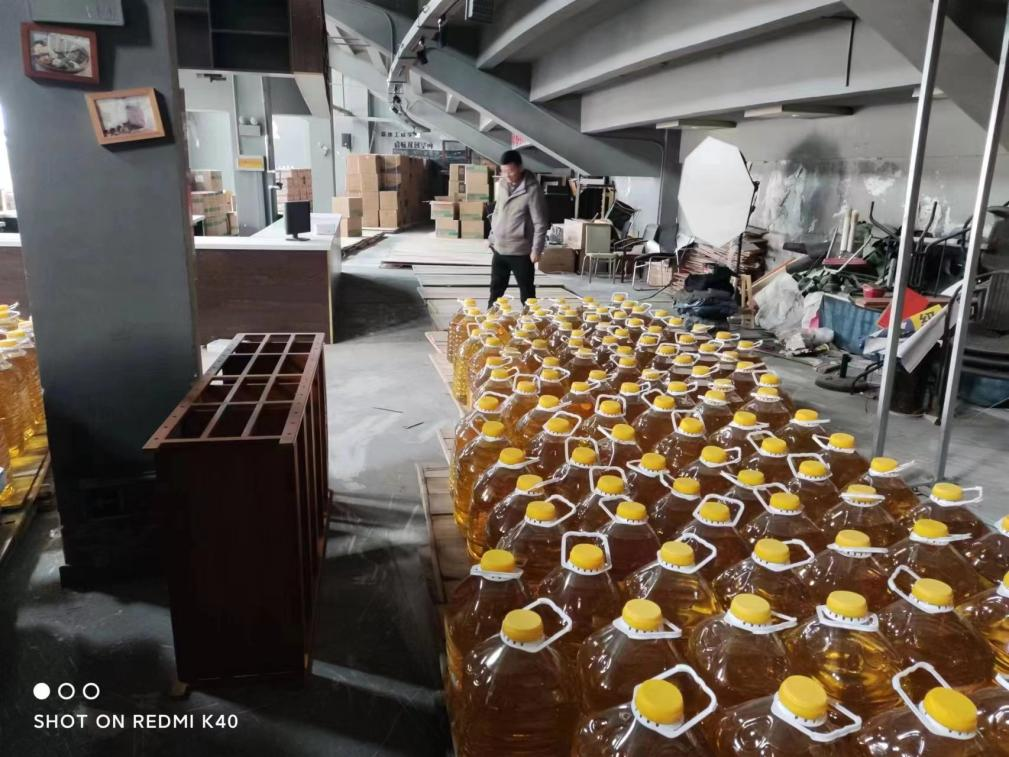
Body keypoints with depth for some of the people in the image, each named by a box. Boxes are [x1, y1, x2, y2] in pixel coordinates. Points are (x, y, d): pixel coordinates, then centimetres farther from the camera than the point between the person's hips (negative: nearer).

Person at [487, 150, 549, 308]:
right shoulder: (502, 184, 5)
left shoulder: (532, 189, -15)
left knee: (527, 292, 5)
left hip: (521, 251, -6)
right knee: (495, 290, 15)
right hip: (499, 249, 6)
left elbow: (540, 223, -14)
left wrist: (536, 249, -17)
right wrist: (492, 237, 16)